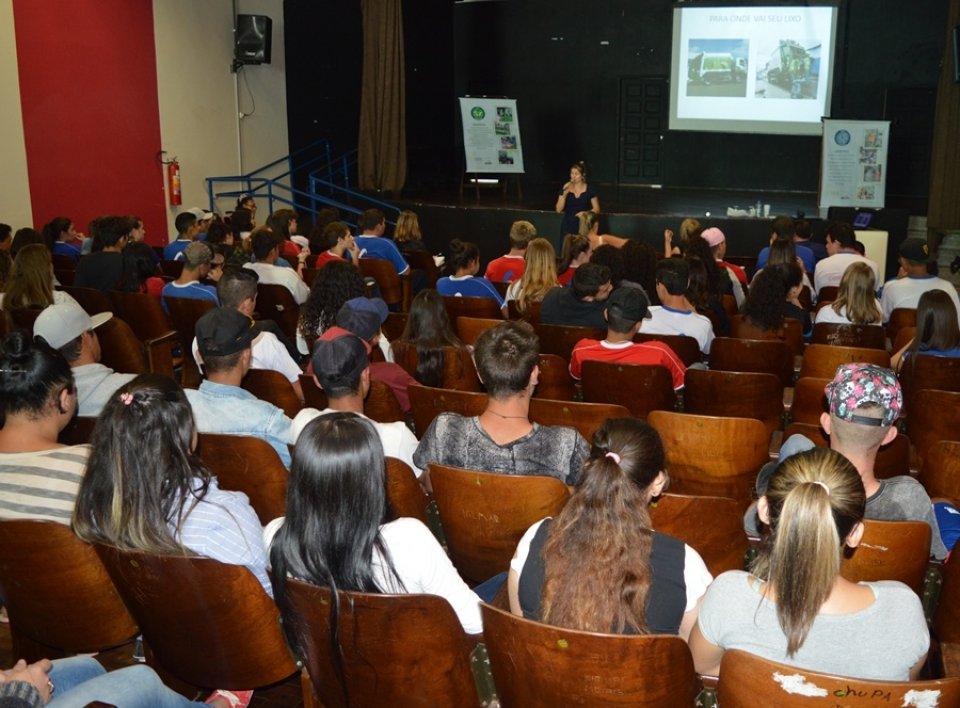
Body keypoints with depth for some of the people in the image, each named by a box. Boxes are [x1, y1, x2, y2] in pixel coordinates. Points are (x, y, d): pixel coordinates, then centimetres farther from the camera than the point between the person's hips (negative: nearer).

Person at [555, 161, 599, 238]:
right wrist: (564, 194, -11)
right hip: (568, 227, 2)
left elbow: (596, 209, 5)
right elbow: (558, 210, 0)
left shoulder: (590, 190, 1)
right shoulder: (566, 189, 5)